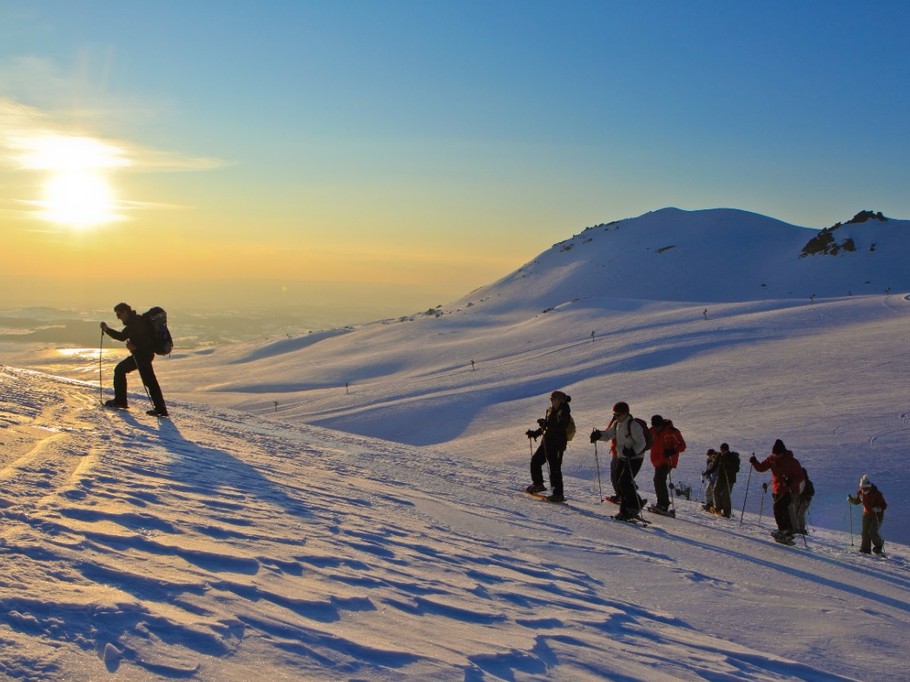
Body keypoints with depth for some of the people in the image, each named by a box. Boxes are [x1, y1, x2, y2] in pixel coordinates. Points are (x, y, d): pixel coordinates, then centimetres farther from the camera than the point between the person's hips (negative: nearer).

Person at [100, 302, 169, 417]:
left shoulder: (139, 322, -16)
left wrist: (136, 347, -27)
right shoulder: (132, 323, 16)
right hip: (138, 354, 10)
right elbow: (122, 336, 25)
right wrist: (107, 330, 17)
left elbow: (148, 340, -22)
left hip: (144, 354, -10)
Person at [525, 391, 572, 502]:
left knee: (554, 468, -8)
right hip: (547, 442, 9)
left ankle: (558, 494, -3)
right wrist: (534, 433, 18)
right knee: (535, 460, 14)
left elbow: (560, 427, -25)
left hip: (557, 444, -9)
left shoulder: (563, 412, -12)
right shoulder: (552, 411, 14)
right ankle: (538, 484, 30)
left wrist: (546, 424, -29)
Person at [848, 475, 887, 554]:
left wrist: (878, 509, -39)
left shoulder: (876, 493, -24)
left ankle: (879, 545, 13)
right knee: (865, 532, 0)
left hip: (877, 515, -5)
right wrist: (851, 499, -12)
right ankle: (865, 549, 11)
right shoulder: (860, 493, -8)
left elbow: (884, 505, -20)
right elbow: (856, 501, 10)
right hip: (867, 514, 5)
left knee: (872, 532, -13)